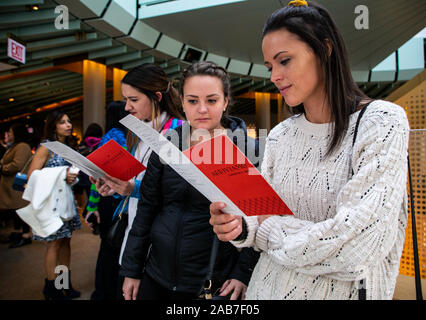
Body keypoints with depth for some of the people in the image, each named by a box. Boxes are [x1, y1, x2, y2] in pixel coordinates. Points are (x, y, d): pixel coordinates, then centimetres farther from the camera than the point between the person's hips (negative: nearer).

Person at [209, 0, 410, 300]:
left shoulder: (382, 122, -16)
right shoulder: (279, 136, 0)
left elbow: (358, 246, -24)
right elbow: (267, 221, 5)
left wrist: (268, 226, -13)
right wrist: (242, 226, -17)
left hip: (342, 290, -4)